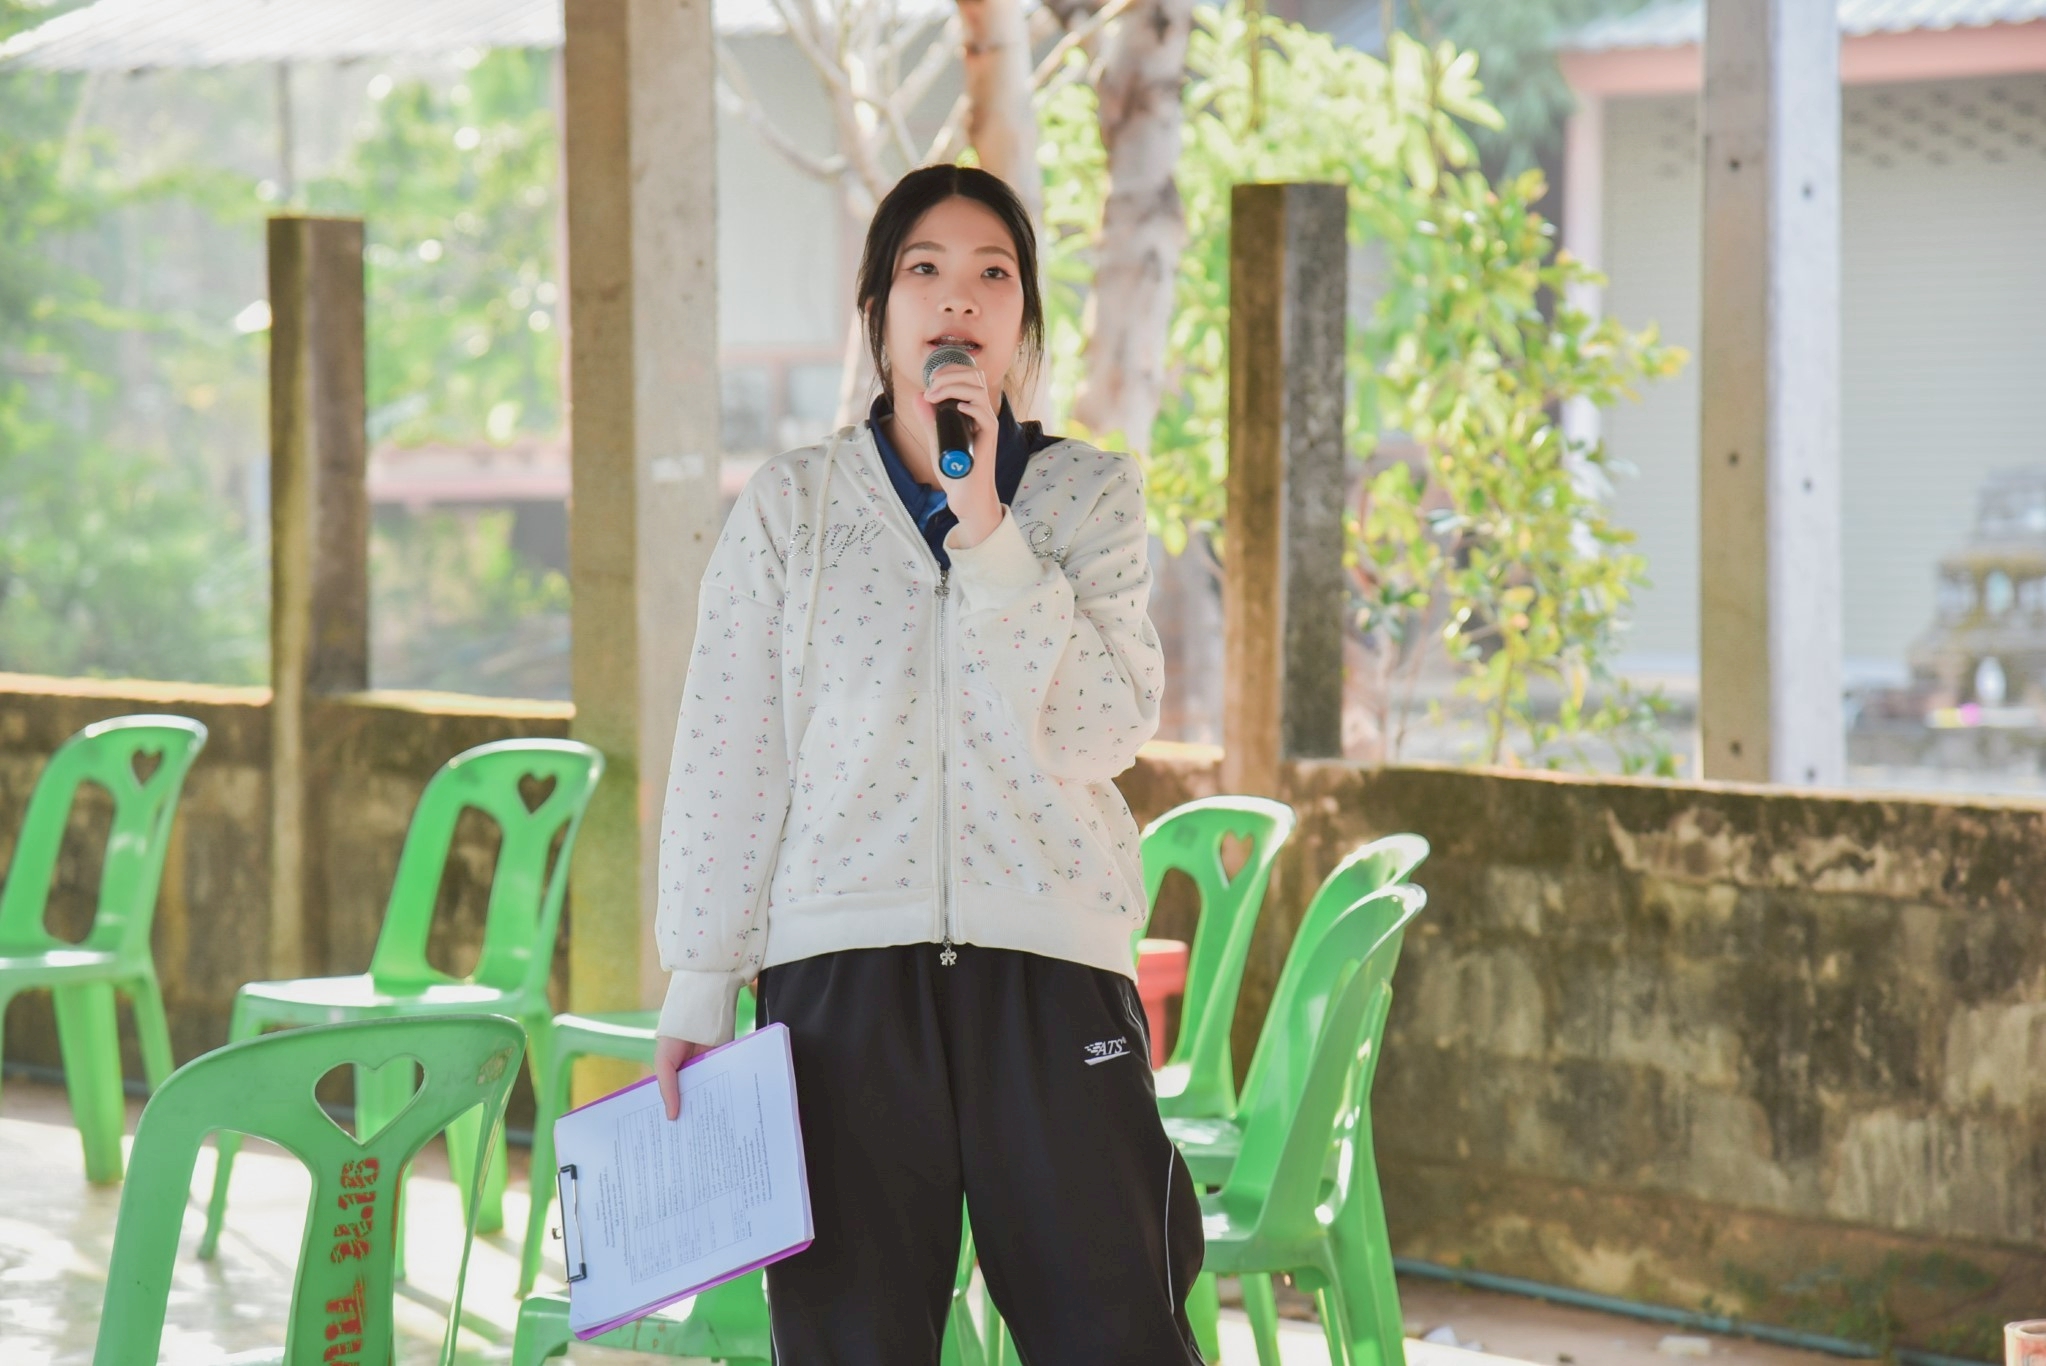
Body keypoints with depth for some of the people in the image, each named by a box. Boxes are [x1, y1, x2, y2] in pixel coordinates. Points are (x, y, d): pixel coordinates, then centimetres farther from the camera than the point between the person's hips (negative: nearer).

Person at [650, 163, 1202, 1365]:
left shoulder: (1090, 496, 9)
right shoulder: (790, 509, 9)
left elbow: (1102, 728, -6)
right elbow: (728, 759, 7)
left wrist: (986, 529, -11)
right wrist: (698, 988, 1)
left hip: (1048, 964, 0)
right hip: (842, 967, 0)